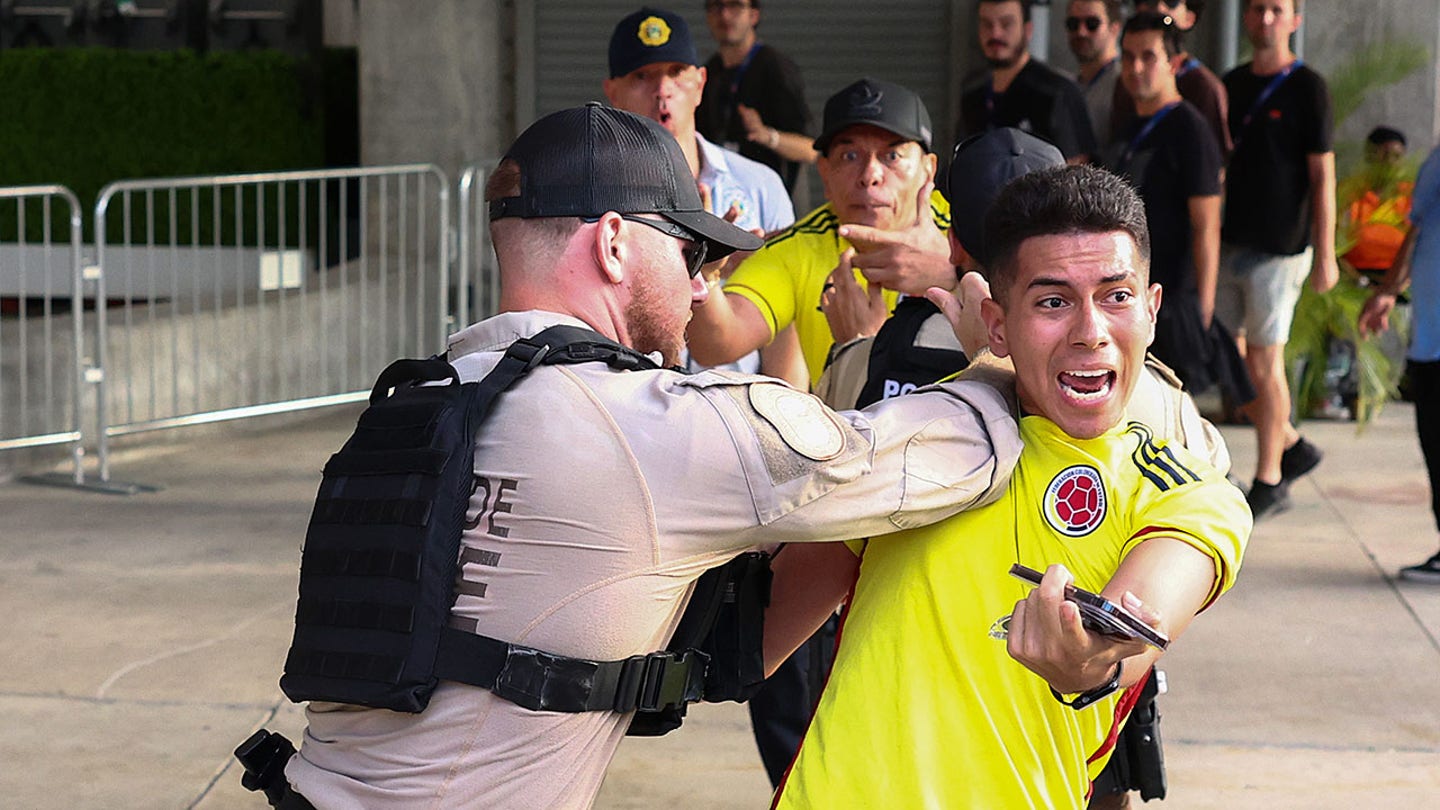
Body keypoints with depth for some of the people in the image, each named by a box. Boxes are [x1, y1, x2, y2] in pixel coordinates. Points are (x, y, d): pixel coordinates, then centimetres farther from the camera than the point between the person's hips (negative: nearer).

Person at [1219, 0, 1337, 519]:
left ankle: (1267, 482, 8)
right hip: (1230, 243, 6)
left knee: (1264, 362, -3)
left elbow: (1323, 175, -8)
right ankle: (1290, 446, 25)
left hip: (1279, 247, -6)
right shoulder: (1232, 85, 11)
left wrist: (1325, 256, -12)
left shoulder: (1307, 88, -6)